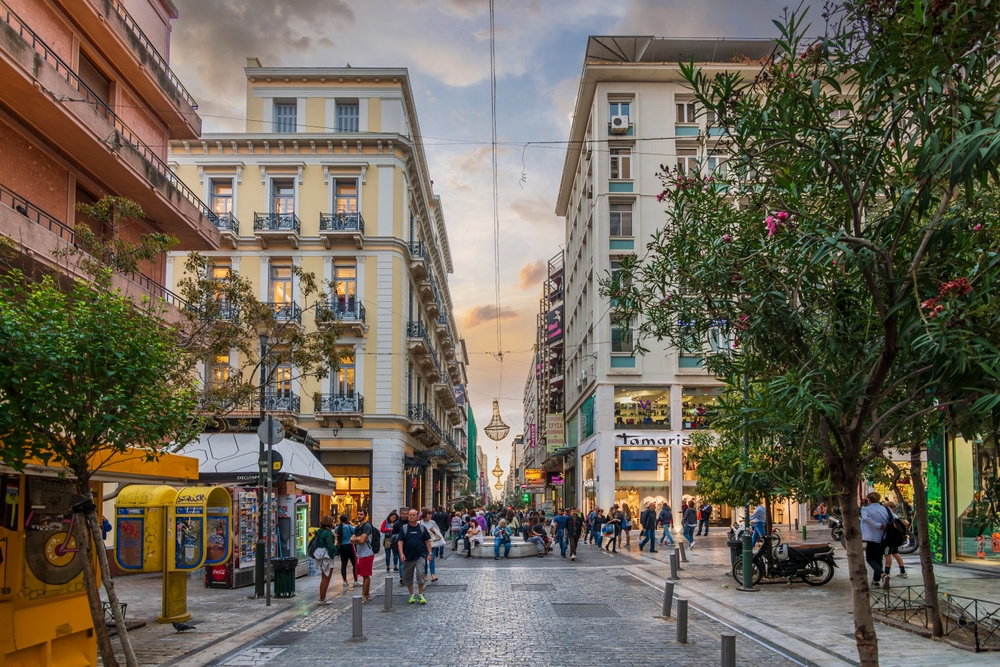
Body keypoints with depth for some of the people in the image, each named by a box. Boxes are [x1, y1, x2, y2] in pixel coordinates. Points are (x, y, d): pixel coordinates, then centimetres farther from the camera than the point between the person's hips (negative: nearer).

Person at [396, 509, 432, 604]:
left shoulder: (422, 528, 3)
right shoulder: (403, 528, 0)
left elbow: (427, 541, 8)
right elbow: (400, 541, -4)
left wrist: (429, 553, 2)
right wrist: (401, 553, -16)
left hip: (420, 555, -1)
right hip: (408, 556, 1)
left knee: (420, 573, -16)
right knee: (408, 576, 8)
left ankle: (420, 595, -2)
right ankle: (412, 595, 25)